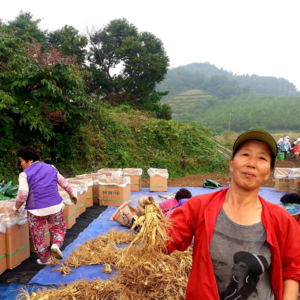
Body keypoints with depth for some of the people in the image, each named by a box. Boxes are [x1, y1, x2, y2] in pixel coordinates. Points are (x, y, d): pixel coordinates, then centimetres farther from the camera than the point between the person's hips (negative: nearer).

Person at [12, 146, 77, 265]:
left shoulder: (24, 174, -6)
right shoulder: (51, 168, 8)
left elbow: (23, 194, -12)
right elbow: (64, 183, 15)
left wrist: (16, 207, 5)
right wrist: (71, 194, 29)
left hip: (36, 210, -3)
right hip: (55, 206, 3)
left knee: (38, 235, 16)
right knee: (58, 228, 21)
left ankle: (44, 259, 26)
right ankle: (56, 244, -5)